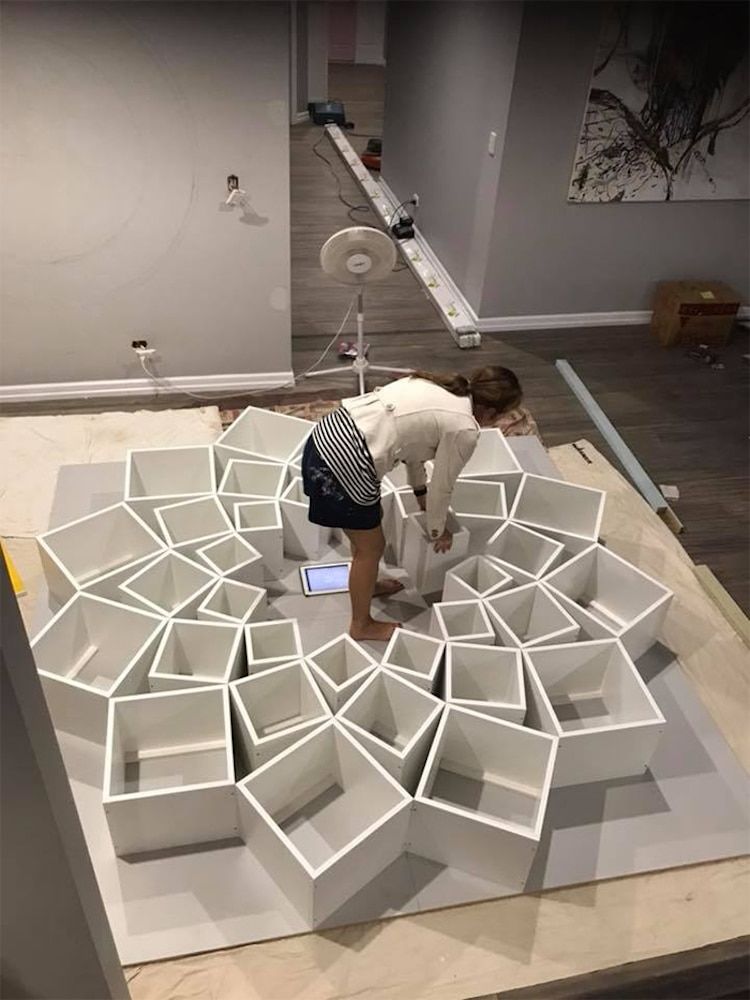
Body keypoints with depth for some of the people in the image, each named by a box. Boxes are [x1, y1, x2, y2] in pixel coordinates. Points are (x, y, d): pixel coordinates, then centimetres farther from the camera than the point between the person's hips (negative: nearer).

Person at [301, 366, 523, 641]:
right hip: (345, 464, -9)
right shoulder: (464, 430, -8)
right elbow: (441, 487, 2)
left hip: (327, 433, 9)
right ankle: (362, 625, 35)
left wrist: (420, 490, 38)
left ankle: (366, 585, 55)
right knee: (370, 548, 14)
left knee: (367, 531, 31)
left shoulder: (436, 386, 16)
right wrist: (437, 531, 20)